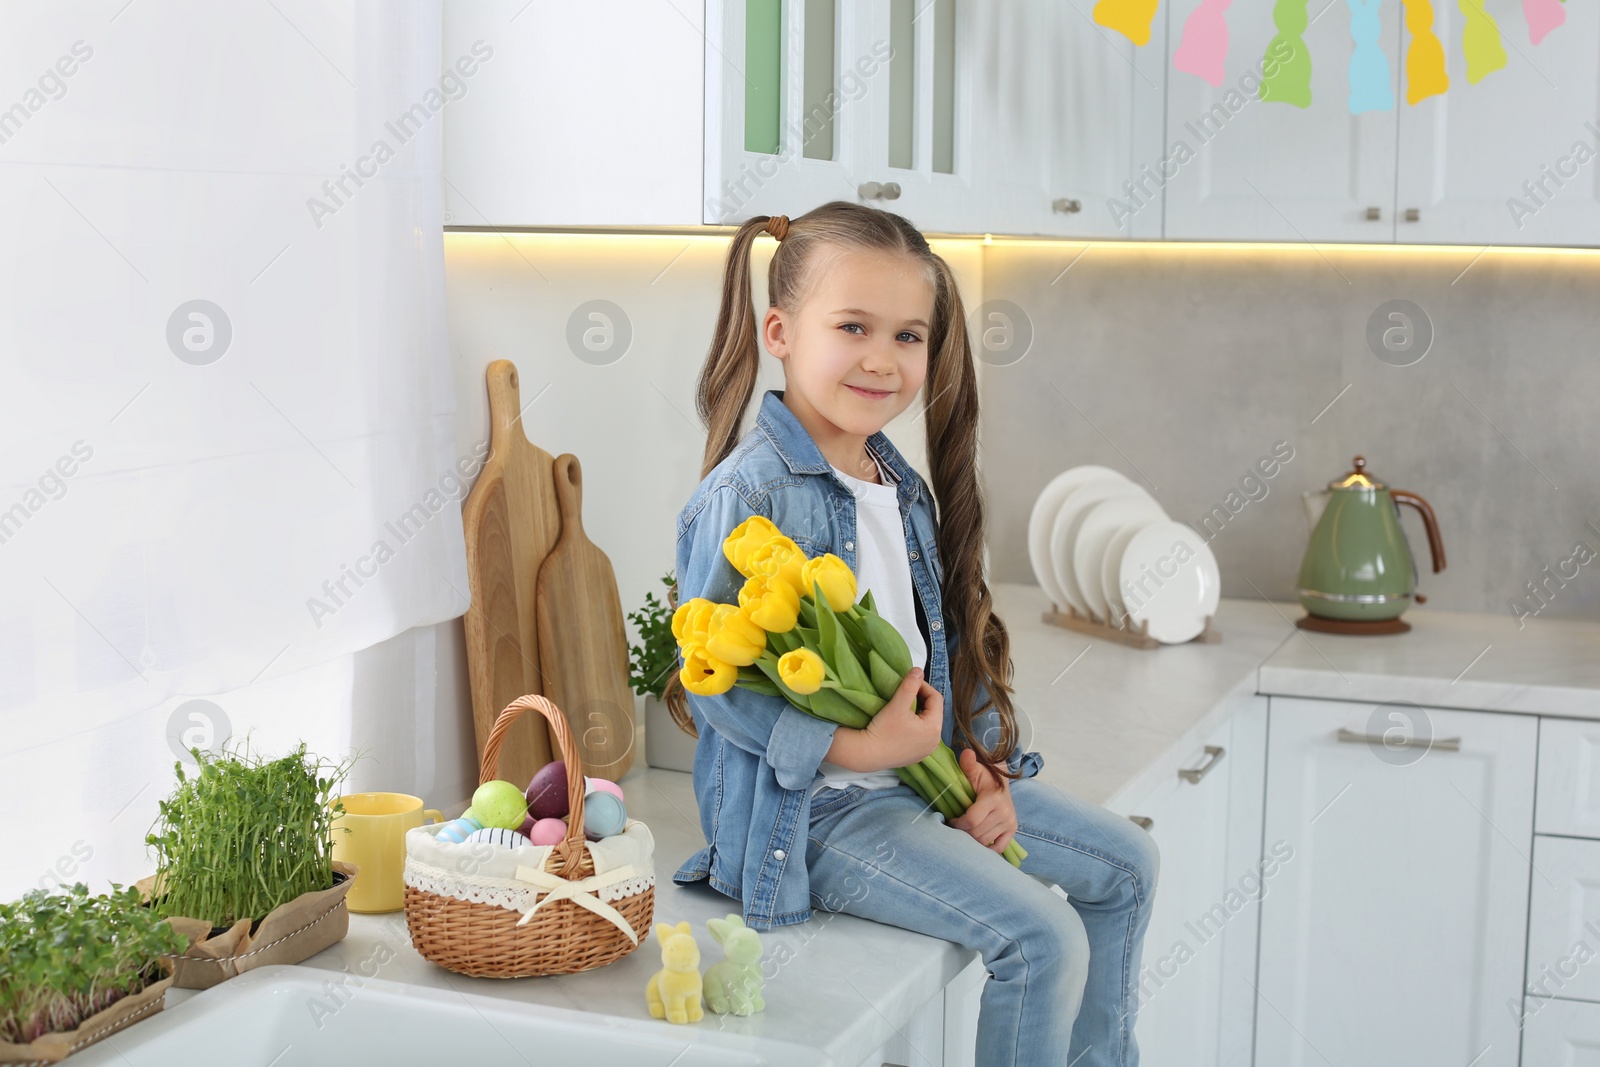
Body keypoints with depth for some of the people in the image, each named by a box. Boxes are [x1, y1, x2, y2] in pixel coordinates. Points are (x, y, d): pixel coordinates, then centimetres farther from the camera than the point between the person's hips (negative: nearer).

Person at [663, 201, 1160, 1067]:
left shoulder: (903, 485, 8)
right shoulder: (745, 497, -20)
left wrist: (985, 768, 2)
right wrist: (854, 749, -25)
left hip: (927, 766, 9)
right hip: (810, 806, -9)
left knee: (1124, 864, 15)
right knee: (1042, 936, -19)